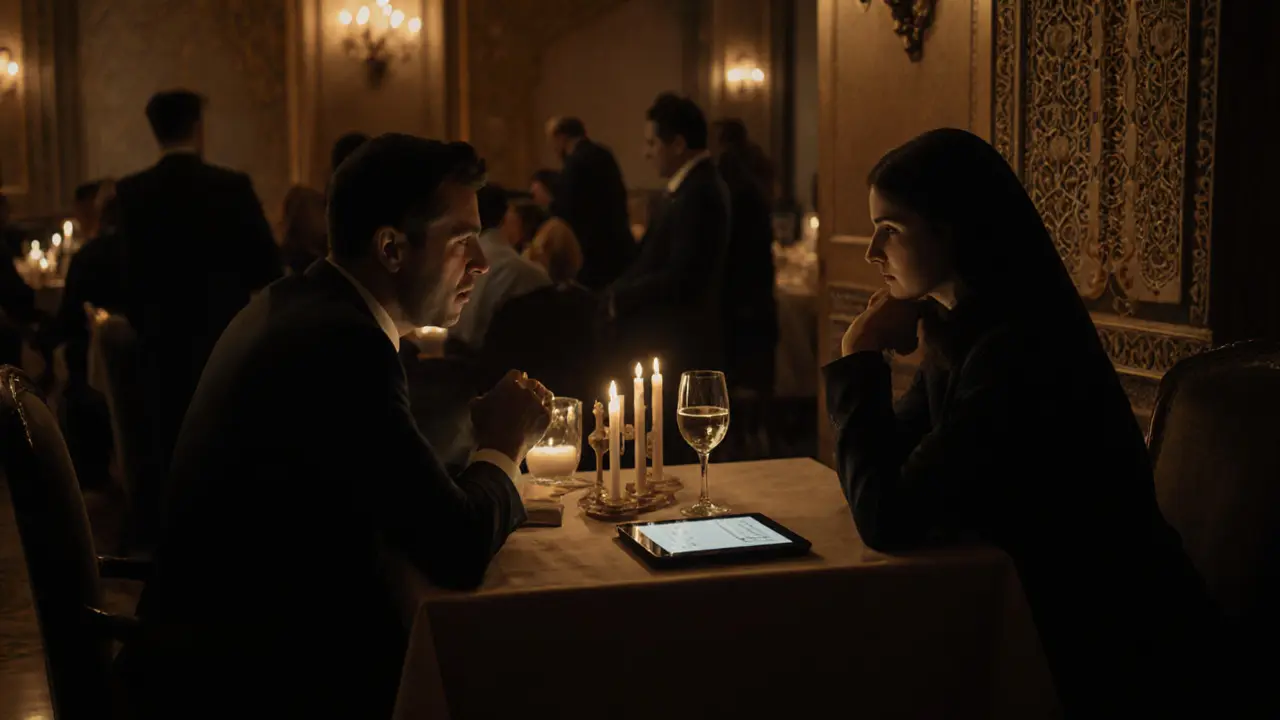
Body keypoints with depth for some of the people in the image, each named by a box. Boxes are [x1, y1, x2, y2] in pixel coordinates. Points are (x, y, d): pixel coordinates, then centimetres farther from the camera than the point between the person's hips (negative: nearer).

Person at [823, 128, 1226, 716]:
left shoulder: (1021, 350, -25)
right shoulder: (962, 333, 3)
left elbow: (887, 521, -25)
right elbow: (888, 467, 7)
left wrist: (859, 357, -18)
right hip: (1046, 619, 8)